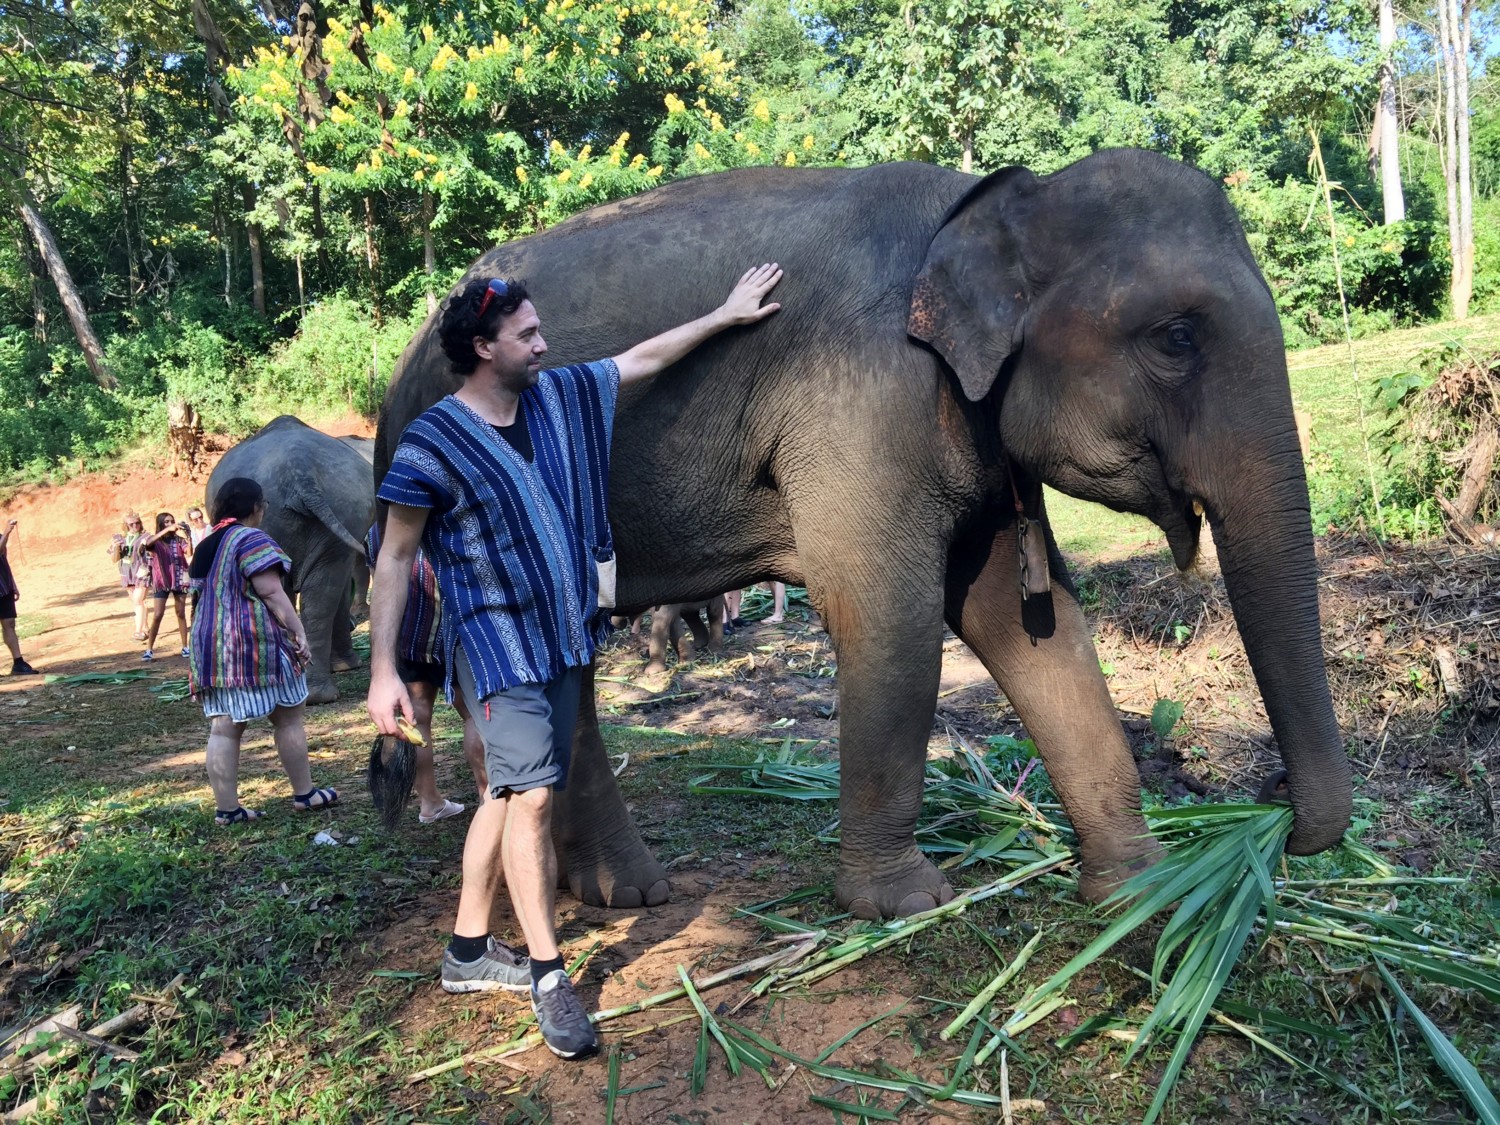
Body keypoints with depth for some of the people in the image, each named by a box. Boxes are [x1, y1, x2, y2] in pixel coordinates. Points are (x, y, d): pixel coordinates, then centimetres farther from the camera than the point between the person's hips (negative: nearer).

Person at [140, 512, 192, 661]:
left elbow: (189, 553, -15)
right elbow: (147, 543, -28)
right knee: (157, 615, -5)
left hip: (179, 580, 2)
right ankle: (149, 649, 0)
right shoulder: (156, 541, -3)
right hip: (161, 581, -2)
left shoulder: (178, 539, 1)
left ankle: (185, 646, 14)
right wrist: (166, 530, -32)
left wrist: (187, 537, -30)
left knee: (181, 614, 7)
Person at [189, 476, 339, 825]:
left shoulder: (205, 546, 17)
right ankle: (304, 794, 13)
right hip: (254, 641, -8)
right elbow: (271, 592, -16)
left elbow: (200, 599, 22)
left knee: (223, 727, 4)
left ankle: (226, 807, 4)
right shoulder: (251, 539, -9)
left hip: (210, 644, 8)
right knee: (288, 717, 5)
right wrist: (299, 631, -14)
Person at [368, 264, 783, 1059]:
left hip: (562, 635, 7)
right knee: (530, 794, -11)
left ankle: (467, 951, 27)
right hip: (497, 643, -7)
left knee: (512, 792, 12)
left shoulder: (559, 397, 6)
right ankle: (547, 973, 3)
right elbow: (395, 558, -10)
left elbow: (645, 357, 18)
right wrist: (383, 670, -14)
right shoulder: (432, 443, -12)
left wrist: (725, 314, 23)